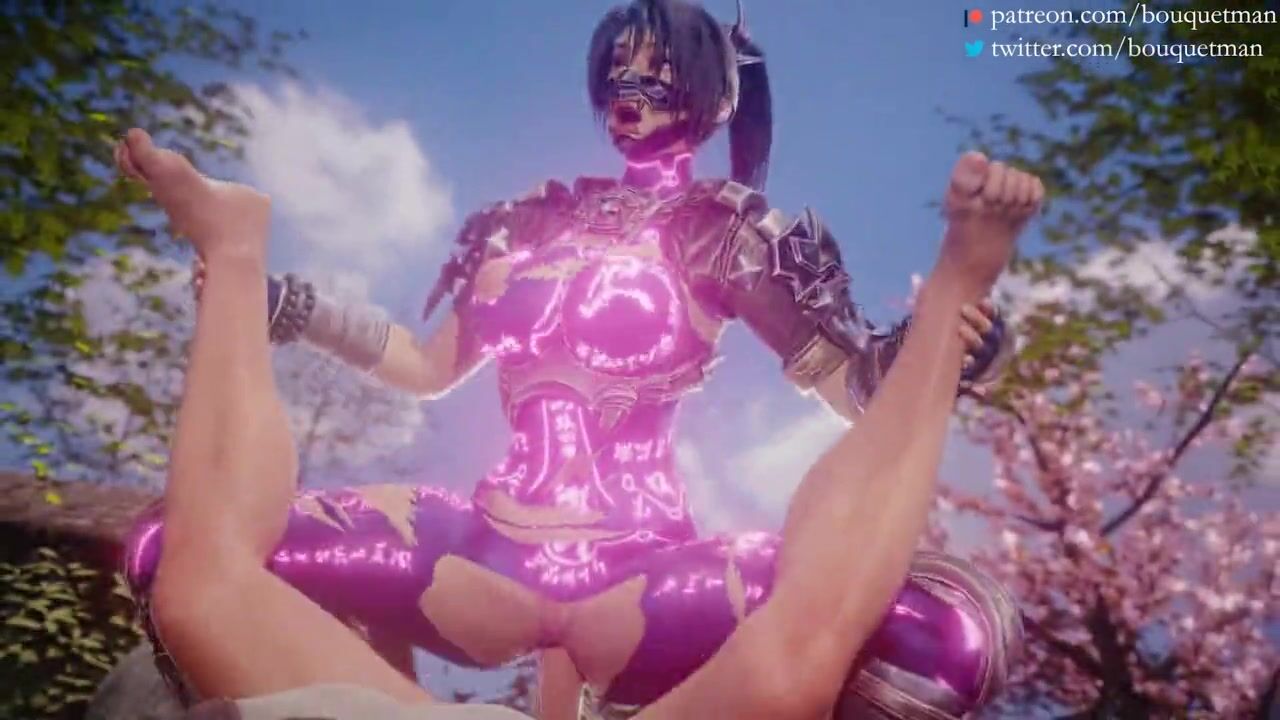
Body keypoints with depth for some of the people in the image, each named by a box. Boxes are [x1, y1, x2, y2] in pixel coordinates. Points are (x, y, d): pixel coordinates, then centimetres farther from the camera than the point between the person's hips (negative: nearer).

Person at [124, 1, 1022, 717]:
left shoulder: (728, 235, 6)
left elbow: (853, 386, 2)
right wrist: (285, 306, 18)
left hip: (640, 562, -3)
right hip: (492, 545, 4)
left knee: (953, 630, -30)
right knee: (176, 546, -12)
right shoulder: (537, 223, 16)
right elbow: (431, 369, 23)